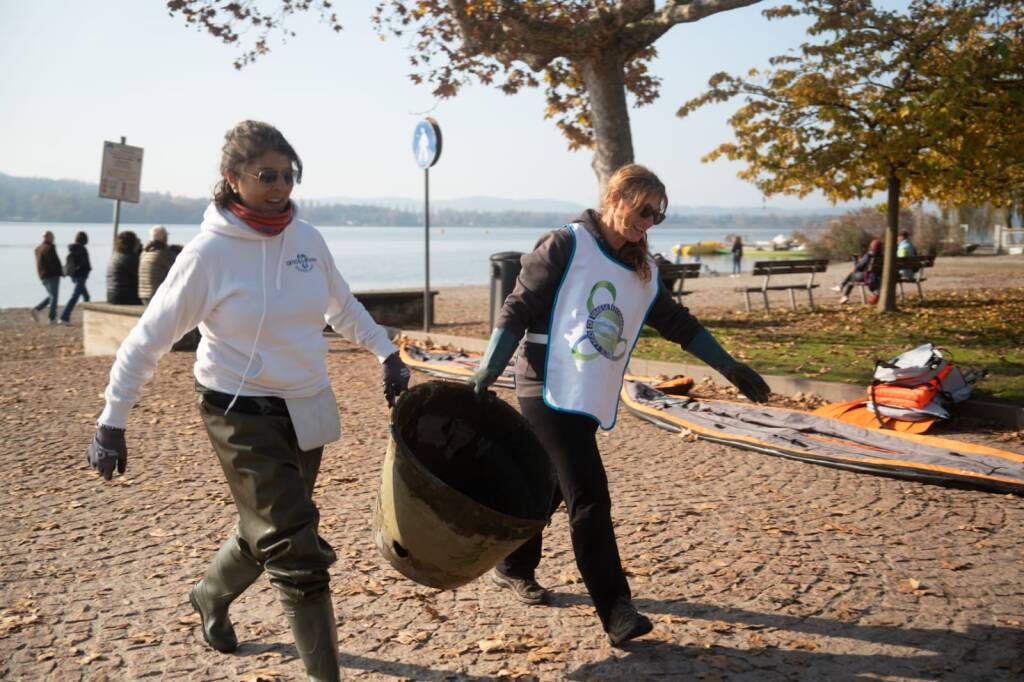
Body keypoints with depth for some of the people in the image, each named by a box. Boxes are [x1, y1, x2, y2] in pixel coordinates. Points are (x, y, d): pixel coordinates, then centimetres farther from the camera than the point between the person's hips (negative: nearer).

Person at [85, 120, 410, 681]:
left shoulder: (307, 238, -1)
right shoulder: (209, 252, -15)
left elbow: (344, 307, 15)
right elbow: (147, 340, -8)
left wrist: (386, 353, 5)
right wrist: (111, 424, -8)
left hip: (307, 410, 6)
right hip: (243, 415, -6)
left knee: (268, 532, 21)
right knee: (298, 550, -7)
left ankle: (211, 596, 52)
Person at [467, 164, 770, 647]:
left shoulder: (642, 271, 12)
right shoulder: (567, 245, -8)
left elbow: (679, 324, 18)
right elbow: (517, 309, -10)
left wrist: (730, 368, 17)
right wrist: (486, 373, -16)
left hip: (591, 399, 7)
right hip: (550, 389, -7)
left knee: (549, 489, 17)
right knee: (589, 500, -11)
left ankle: (514, 568, 37)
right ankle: (615, 609, -7)